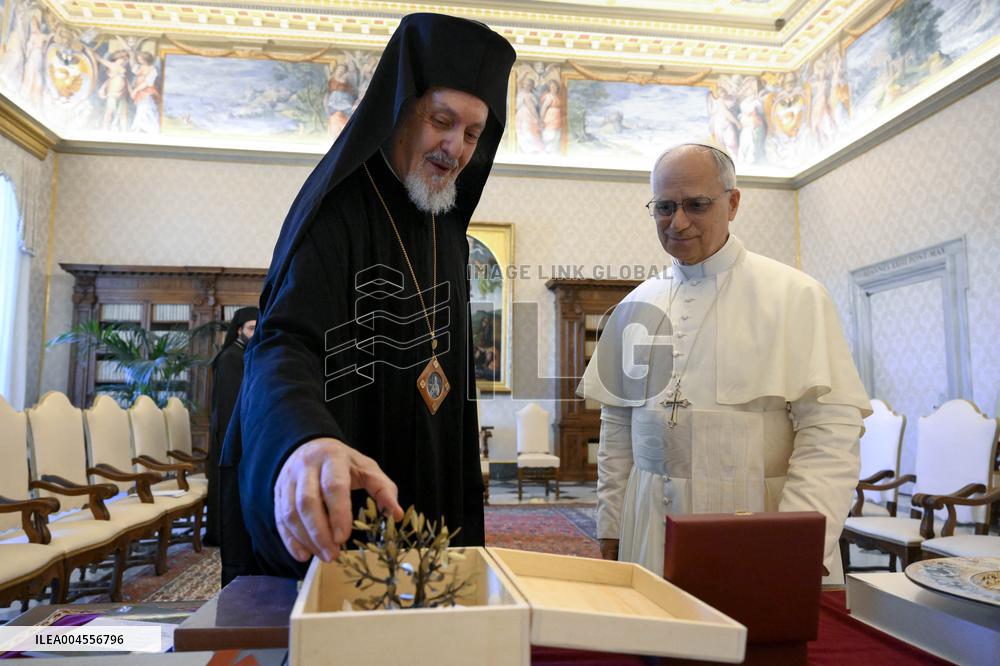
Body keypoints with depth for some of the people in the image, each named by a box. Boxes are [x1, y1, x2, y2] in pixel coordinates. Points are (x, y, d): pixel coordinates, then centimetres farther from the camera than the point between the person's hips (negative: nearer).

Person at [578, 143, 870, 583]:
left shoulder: (793, 295, -5)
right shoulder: (637, 306, 8)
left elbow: (831, 424, -11)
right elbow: (618, 423, 11)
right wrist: (610, 528, 9)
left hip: (755, 522, -3)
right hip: (652, 526, 4)